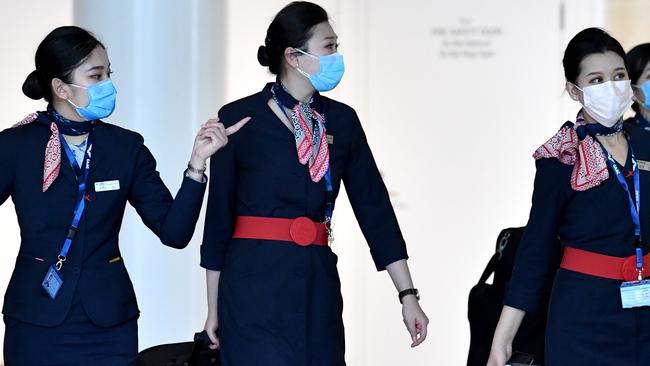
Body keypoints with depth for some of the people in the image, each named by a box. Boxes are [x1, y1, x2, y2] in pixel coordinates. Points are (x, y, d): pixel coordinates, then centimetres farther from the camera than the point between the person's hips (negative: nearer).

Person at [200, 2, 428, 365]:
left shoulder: (342, 120, 8)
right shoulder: (239, 118, -3)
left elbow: (374, 208, 8)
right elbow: (220, 215, 1)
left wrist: (408, 294, 3)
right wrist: (214, 307, 2)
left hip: (318, 286, 4)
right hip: (255, 287, -4)